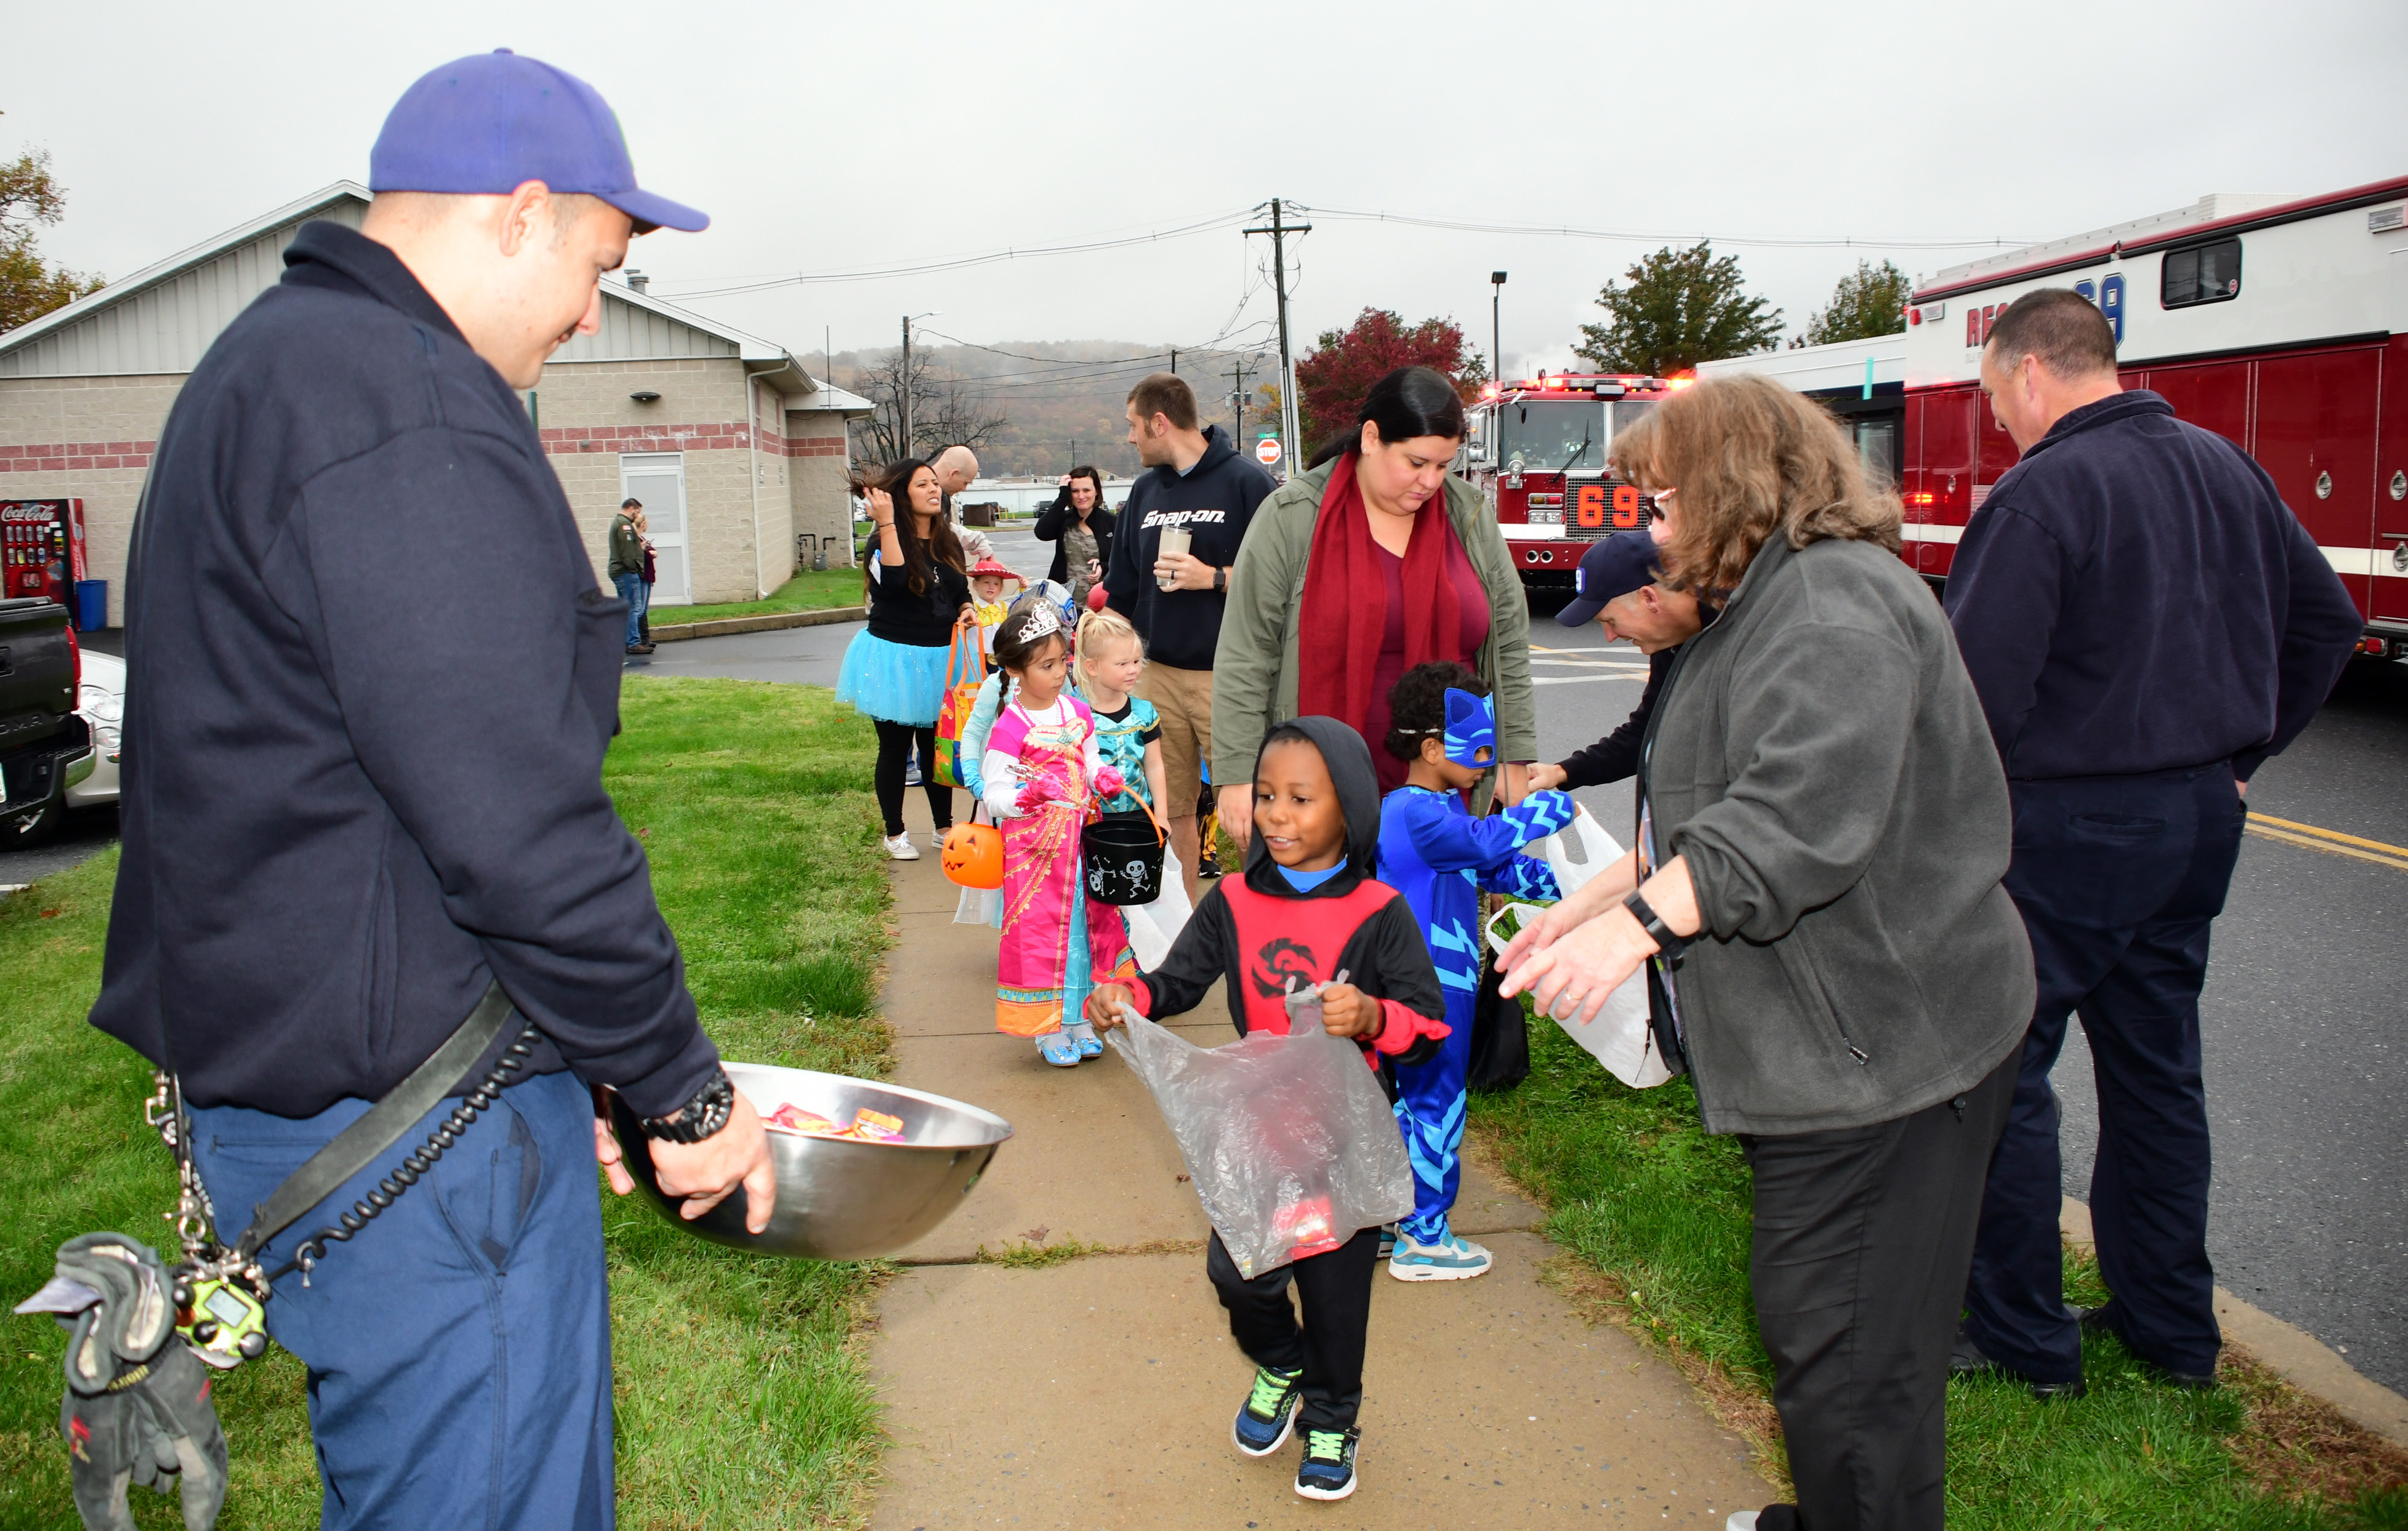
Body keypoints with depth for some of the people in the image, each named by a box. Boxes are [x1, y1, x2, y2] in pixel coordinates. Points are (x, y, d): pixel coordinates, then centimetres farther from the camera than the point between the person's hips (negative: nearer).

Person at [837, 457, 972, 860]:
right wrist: (887, 524, -30)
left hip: (941, 659, 5)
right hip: (895, 657, -5)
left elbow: (962, 593, 19)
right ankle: (895, 833, 19)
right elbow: (892, 583, -30)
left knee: (938, 747, 13)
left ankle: (943, 827, 26)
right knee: (895, 748, 6)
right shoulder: (886, 540, -10)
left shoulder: (948, 543, 8)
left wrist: (967, 610, -4)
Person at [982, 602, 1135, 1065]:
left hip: (1083, 836, 6)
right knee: (1042, 929, 1)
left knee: (1088, 923, 13)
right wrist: (1025, 798, -32)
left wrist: (1104, 777, -4)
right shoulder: (1010, 728, -14)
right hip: (1036, 847, -6)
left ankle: (1080, 1020, 27)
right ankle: (1048, 1030, 13)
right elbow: (994, 796, -13)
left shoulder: (1077, 713, 5)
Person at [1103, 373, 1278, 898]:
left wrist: (1215, 578, -16)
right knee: (1168, 807, 9)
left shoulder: (1247, 481, -4)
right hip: (1158, 673, 6)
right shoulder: (1145, 490, 15)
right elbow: (1121, 589, 22)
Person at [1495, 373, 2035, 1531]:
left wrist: (1642, 921, -36)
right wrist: (1594, 899, 19)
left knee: (1841, 1344, -2)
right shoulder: (1773, 602, 18)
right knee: (1811, 1319, 22)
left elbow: (1808, 807, -34)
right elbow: (1710, 812, 23)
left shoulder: (1837, 603, -19)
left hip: (1878, 1047, -11)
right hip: (1828, 1042, 11)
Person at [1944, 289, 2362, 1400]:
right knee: (2158, 1066, 17)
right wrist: (2246, 747, 19)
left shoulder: (2043, 493, -18)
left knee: (2003, 1067, 3)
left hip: (2069, 825, -8)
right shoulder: (2227, 467, 9)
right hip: (2204, 815, 8)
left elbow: (1979, 682, -24)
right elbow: (2326, 621, 17)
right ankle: (2172, 1328, 28)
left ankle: (2022, 1336, 12)